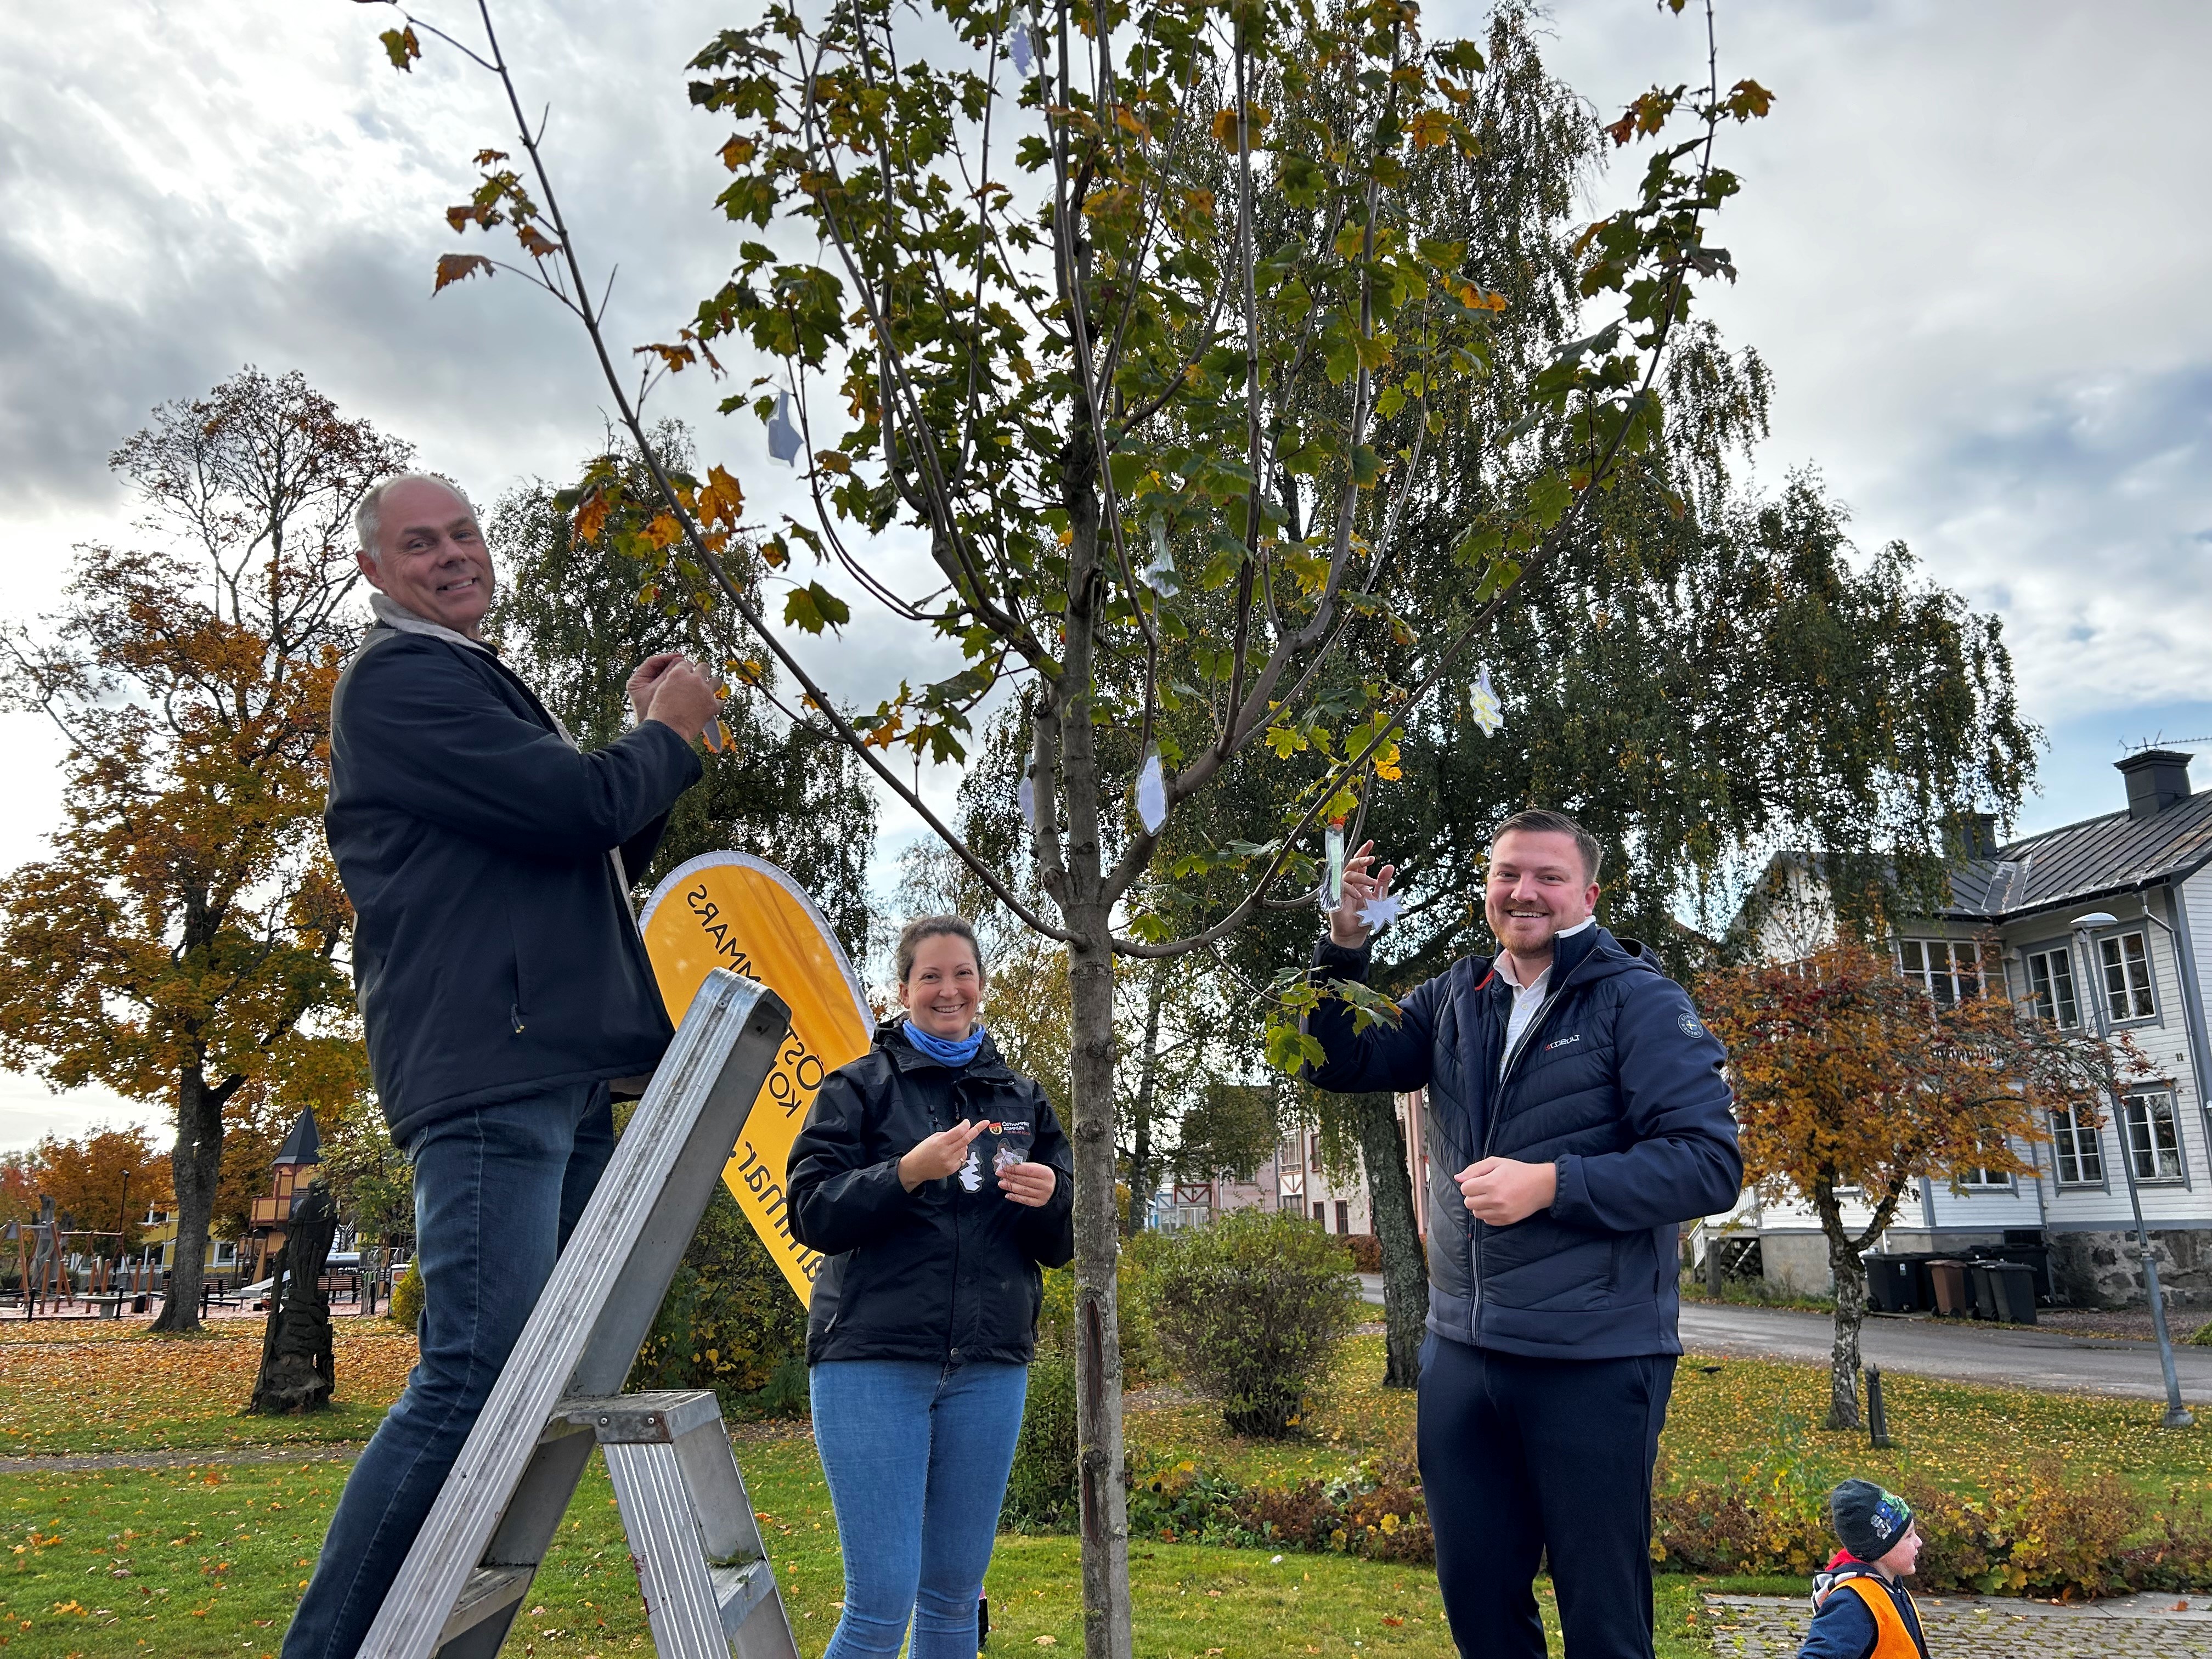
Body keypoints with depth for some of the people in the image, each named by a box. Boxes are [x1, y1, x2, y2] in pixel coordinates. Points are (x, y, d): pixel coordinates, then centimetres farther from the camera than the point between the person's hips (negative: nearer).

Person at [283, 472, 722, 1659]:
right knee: (478, 1371, -13)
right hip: (488, 1070, -10)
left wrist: (646, 745, 17)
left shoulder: (472, 683, 27)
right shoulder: (397, 677, -4)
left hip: (561, 1072, 10)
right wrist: (668, 734, 3)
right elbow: (576, 807, -16)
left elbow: (592, 859, 29)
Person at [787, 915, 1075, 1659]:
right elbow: (812, 1213, -6)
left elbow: (1065, 1242, 13)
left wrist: (1050, 1198, -10)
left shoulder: (1023, 1099, 13)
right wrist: (908, 1173, -20)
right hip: (873, 1360, -3)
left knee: (954, 1599, 11)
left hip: (990, 1368, 4)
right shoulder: (860, 1086, 4)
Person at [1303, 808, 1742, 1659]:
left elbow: (1711, 1165, -15)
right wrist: (1343, 946, -8)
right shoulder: (1456, 997, 8)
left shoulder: (1638, 1000, -8)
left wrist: (1550, 1184, -24)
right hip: (1460, 1349, 5)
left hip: (1593, 1360, -5)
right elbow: (1339, 1065, 7)